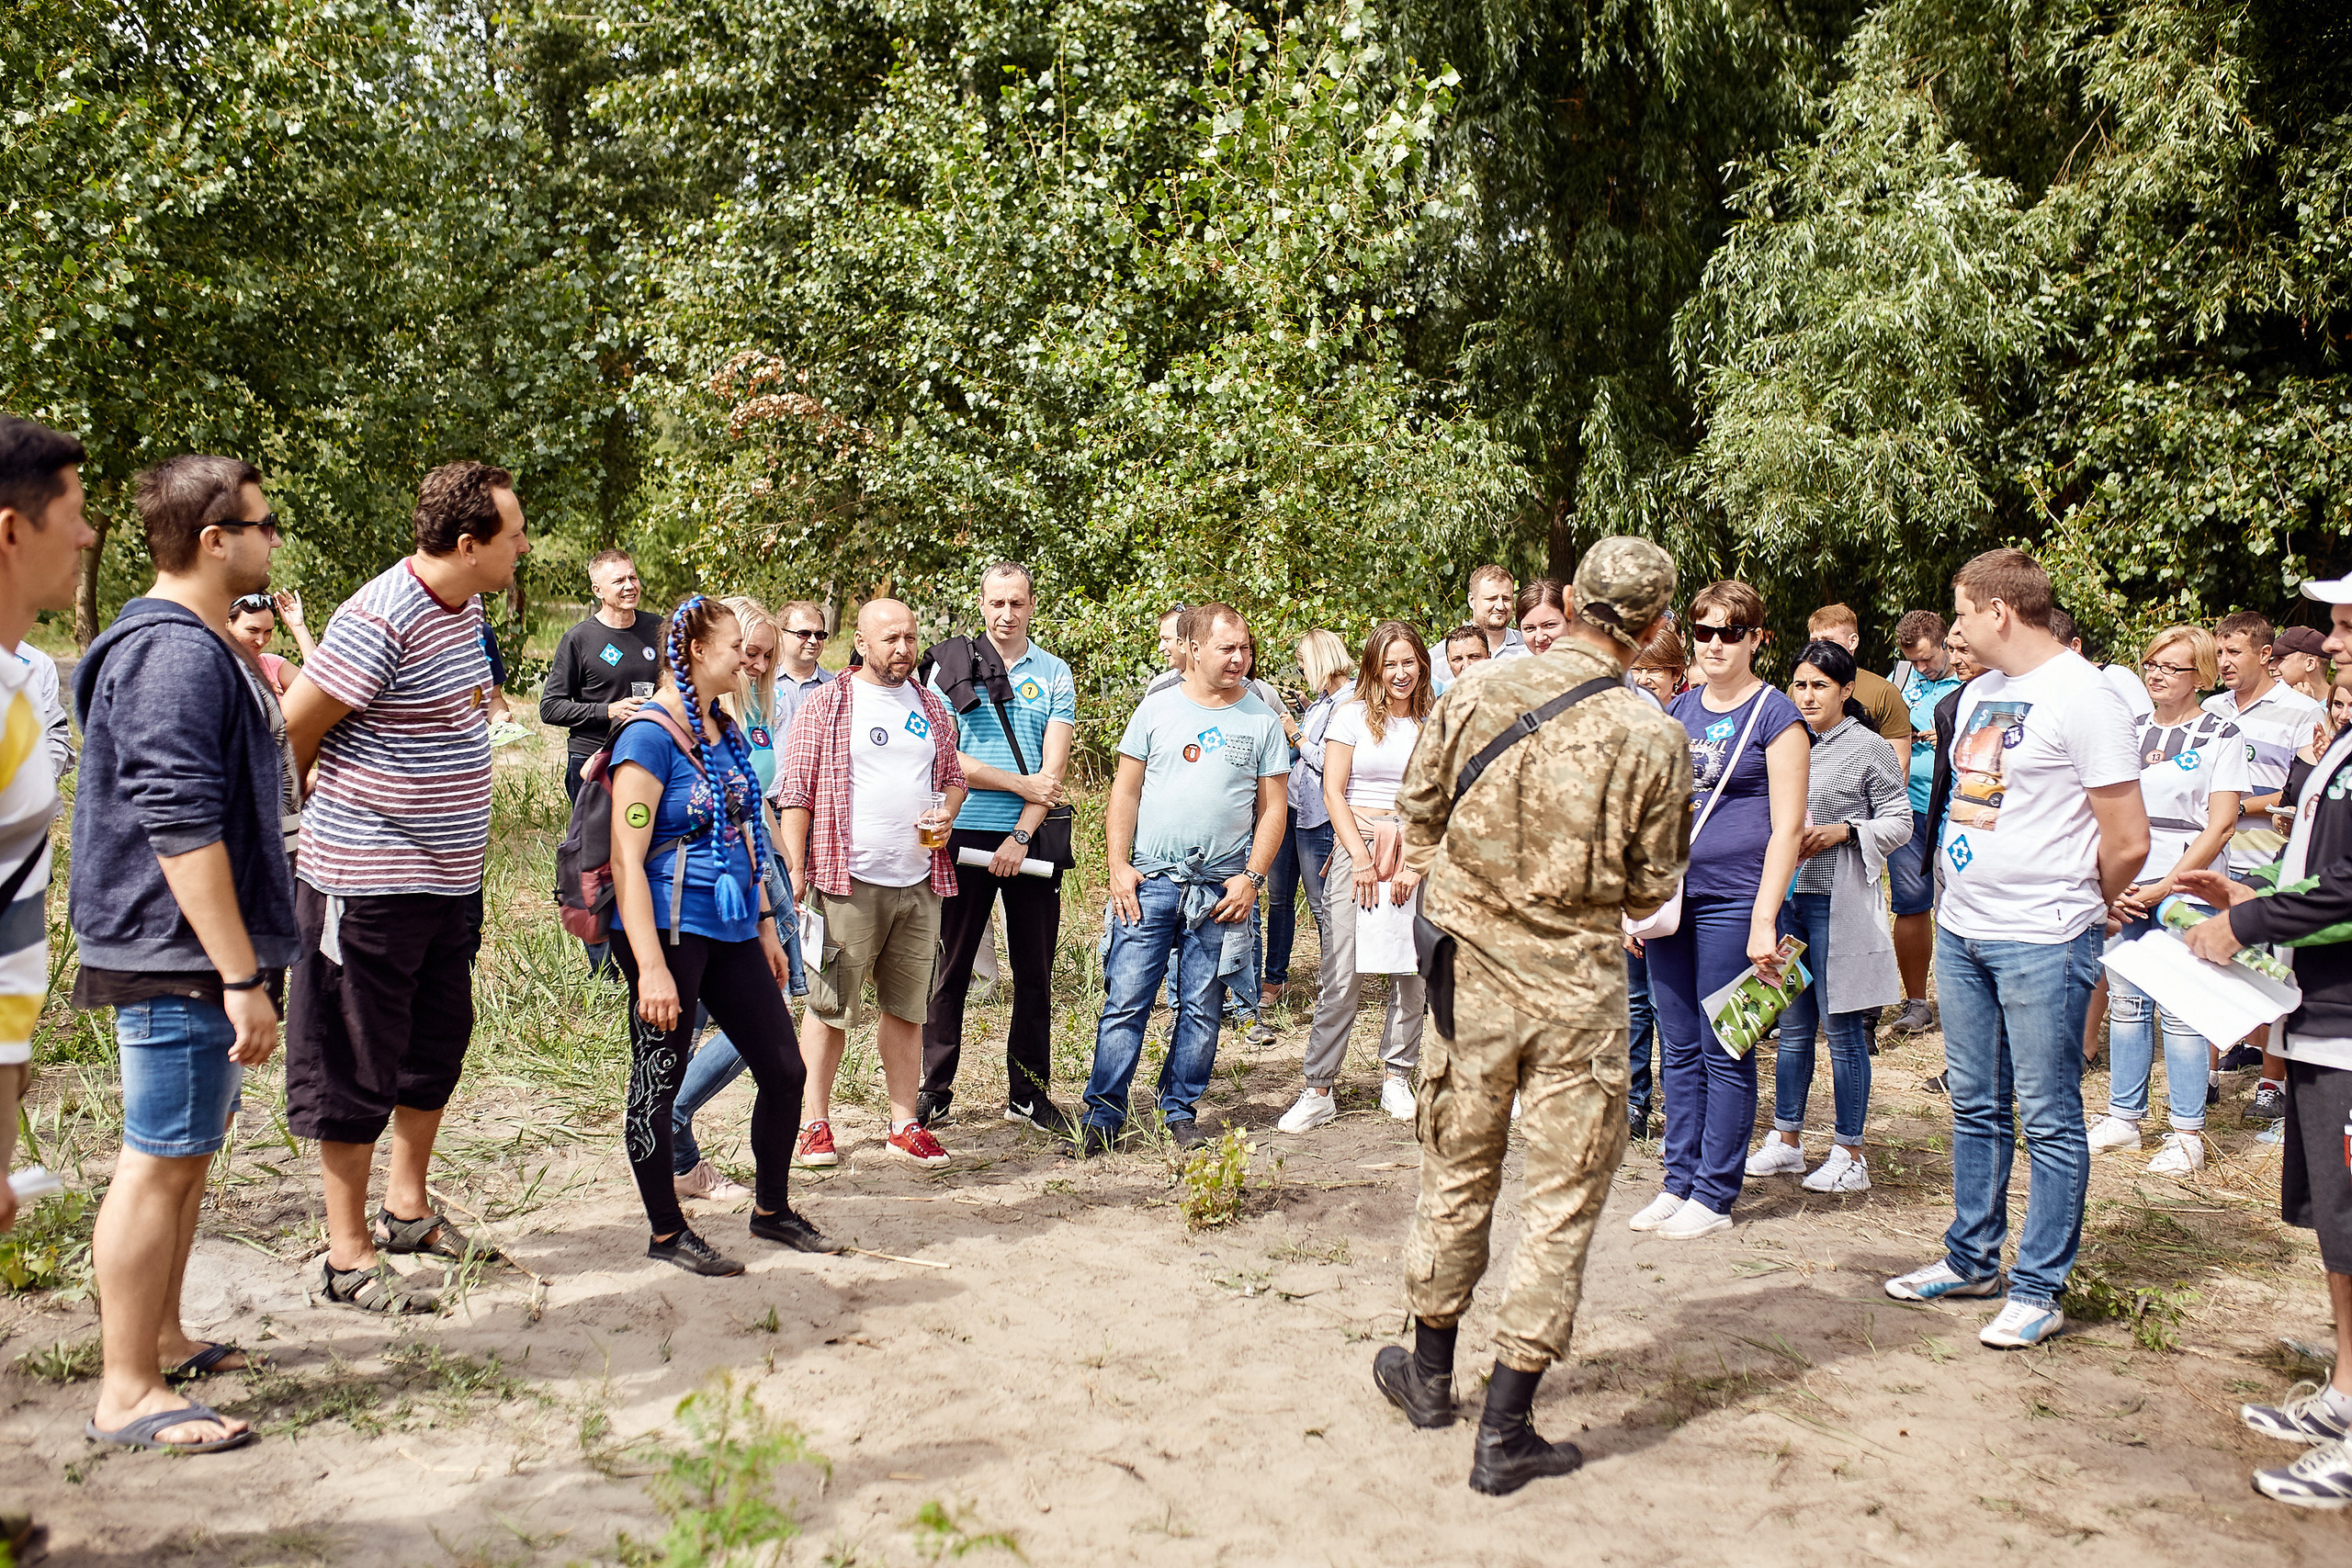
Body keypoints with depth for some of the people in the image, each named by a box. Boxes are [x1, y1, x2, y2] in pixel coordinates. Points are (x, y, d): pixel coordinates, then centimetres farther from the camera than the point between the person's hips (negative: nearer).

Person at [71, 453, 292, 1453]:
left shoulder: (195, 645, 16)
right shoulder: (176, 656, -20)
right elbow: (181, 827, -26)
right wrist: (241, 976, -26)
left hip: (192, 956, 11)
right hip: (181, 957, -11)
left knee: (190, 1149, 19)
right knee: (160, 1162, -3)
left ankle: (163, 1339, 33)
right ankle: (127, 1394, 7)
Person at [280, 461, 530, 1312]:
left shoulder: (465, 606, 6)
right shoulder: (382, 621, -22)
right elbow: (290, 733, -15)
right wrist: (320, 817, 1)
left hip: (447, 875, 9)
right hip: (370, 881, -9)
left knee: (437, 1048, 19)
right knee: (358, 1067, 3)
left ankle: (407, 1208, 37)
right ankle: (348, 1255, 16)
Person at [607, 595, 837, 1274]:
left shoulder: (727, 731, 12)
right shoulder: (649, 735, -13)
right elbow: (627, 860, -17)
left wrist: (767, 928, 20)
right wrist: (651, 967, -22)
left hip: (732, 930, 8)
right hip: (670, 930, -8)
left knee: (784, 1070, 9)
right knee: (658, 1081, 5)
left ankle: (772, 1210, 27)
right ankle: (666, 1232, 20)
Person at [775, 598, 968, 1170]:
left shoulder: (931, 708, 16)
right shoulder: (826, 704, 0)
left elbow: (954, 777, 25)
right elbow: (795, 791, -2)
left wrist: (946, 812, 2)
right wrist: (795, 869, -9)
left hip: (919, 883, 5)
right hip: (848, 882, -4)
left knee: (907, 1007, 9)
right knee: (830, 1006, 0)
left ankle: (905, 1124, 17)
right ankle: (815, 1123, 11)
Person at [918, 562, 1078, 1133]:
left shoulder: (1054, 674, 6)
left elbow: (1053, 768, -2)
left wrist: (1021, 834, -12)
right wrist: (1020, 783, -8)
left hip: (1031, 840, 1)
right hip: (964, 835, -1)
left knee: (1034, 970, 5)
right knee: (950, 967, 4)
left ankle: (1028, 1092, 16)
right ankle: (935, 1088, 15)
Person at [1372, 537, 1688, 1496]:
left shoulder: (1473, 696, -7)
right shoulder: (1654, 739, -12)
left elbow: (1417, 818, 4)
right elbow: (1651, 887, -3)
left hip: (1471, 972, 3)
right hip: (1577, 992, -3)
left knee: (1456, 1174, 19)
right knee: (1561, 1203, 8)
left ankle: (1430, 1373, 36)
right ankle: (1505, 1431, 12)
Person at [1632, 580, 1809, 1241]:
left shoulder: (1775, 714, -4)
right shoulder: (1678, 709, 13)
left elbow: (1787, 824, -9)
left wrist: (1764, 919, -15)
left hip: (1732, 904, -6)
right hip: (1670, 896, 6)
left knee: (1724, 1053, 2)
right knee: (1679, 1049, 10)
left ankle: (1714, 1195, 11)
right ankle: (1679, 1181, 20)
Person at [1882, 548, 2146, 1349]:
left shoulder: (2083, 697, -13)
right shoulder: (1978, 692, 13)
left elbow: (2128, 841, -13)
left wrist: (2071, 912, 1)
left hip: (2042, 943, -8)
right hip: (1961, 930, 8)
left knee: (2048, 1121, 2)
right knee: (1976, 1108, 16)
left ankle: (2039, 1289, 11)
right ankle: (1971, 1259, 29)